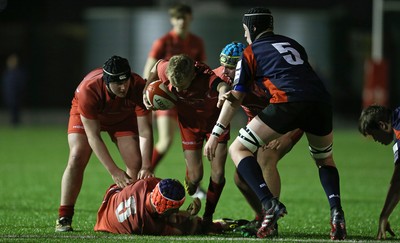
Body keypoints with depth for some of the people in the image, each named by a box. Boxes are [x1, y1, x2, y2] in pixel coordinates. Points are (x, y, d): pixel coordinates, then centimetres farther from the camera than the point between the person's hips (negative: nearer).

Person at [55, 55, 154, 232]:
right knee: (77, 158, -20)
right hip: (86, 116, -2)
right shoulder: (88, 90, -41)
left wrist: (146, 167, -43)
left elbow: (145, 131, -31)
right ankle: (64, 218, -15)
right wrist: (114, 171, -41)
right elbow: (93, 136, -37)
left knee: (136, 163, -13)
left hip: (124, 117, 2)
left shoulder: (139, 88, -36)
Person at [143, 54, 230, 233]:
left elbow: (222, 86, -63)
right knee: (195, 176, -2)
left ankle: (208, 217, 12)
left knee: (218, 173, -9)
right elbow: (156, 66, -4)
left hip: (215, 119, -2)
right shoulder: (165, 70, -30)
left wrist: (225, 93, -86)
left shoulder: (206, 77, -41)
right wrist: (147, 92, -13)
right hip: (190, 122, 2)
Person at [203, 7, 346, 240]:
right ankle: (336, 212, 4)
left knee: (238, 149, 8)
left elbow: (235, 99, 17)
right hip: (321, 101, 5)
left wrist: (215, 135, 22)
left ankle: (270, 203, -12)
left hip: (287, 103, -5)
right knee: (325, 159, 29)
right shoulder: (293, 44, 31)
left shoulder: (251, 53, 17)